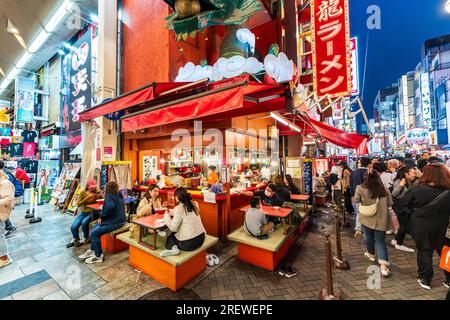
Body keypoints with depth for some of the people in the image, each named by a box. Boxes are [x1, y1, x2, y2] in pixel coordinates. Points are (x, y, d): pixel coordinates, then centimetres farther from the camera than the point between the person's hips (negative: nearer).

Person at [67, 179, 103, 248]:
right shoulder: (83, 193, 0)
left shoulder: (98, 192, -4)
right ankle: (75, 239, 21)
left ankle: (86, 238, 0)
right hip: (84, 212, 3)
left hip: (93, 212, -3)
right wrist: (87, 197, -19)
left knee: (84, 222, -29)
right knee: (73, 227, -13)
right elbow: (78, 204, -7)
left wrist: (100, 196, -24)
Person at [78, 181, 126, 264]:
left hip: (115, 222, -9)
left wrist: (101, 216, -17)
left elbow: (110, 206, -32)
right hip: (119, 219, 10)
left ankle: (99, 256, 6)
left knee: (93, 233, -7)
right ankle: (92, 250, 26)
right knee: (94, 228, 17)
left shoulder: (109, 196, -14)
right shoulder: (119, 195, 11)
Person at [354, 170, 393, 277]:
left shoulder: (360, 188, -11)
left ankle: (371, 254, 43)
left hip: (367, 217, -1)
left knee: (369, 237, 21)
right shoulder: (384, 189, -5)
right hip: (381, 219, 1)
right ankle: (383, 265, -2)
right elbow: (390, 204, 3)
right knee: (380, 241, 9)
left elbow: (356, 201, 0)